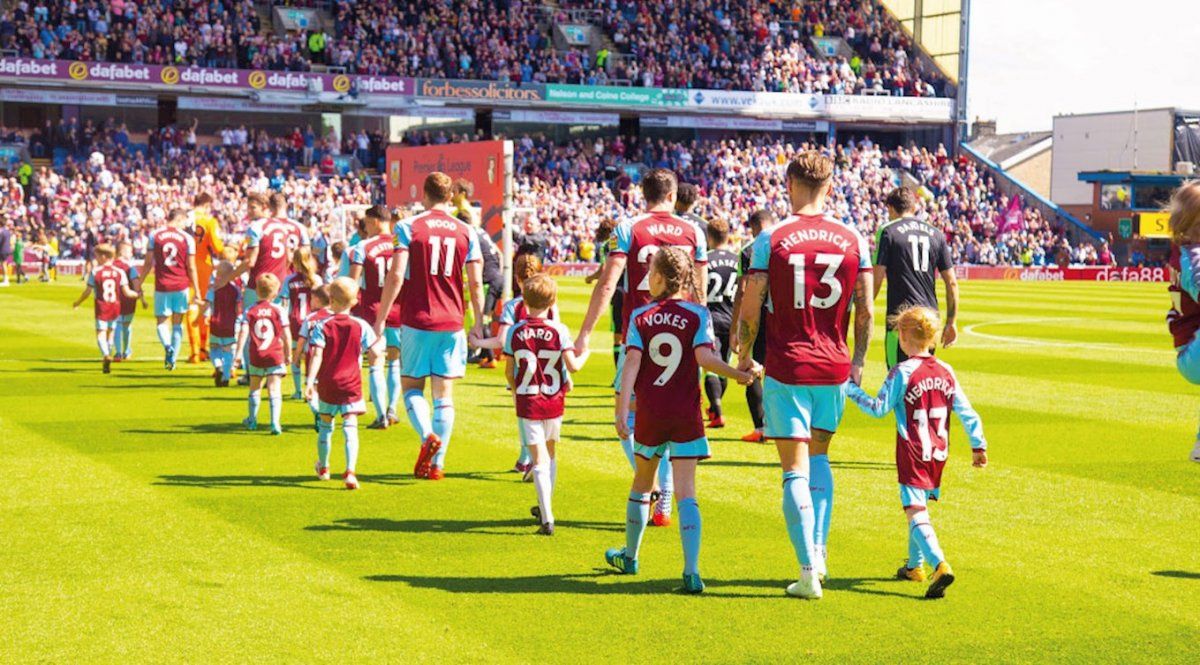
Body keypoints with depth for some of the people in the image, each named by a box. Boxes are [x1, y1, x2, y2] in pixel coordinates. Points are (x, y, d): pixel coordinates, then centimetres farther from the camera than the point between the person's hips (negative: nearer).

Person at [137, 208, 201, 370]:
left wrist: (139, 284, 11)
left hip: (162, 286, 0)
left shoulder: (155, 236, 0)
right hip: (181, 286, 0)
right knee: (177, 323, 12)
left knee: (162, 322, 7)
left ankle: (168, 346, -22)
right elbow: (191, 267, 0)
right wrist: (196, 290, 7)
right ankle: (173, 358, 9)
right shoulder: (187, 238, -1)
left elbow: (148, 264, 1)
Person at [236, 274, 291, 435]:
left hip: (256, 356, 2)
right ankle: (275, 422, -17)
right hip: (275, 355, -2)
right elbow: (286, 335, -3)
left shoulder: (250, 311, 0)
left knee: (255, 388, 19)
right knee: (274, 389, -4)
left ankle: (252, 420, 32)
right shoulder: (279, 310, -3)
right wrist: (288, 354, 8)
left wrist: (239, 353, -11)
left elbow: (243, 332, -10)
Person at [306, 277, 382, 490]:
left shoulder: (321, 326, -6)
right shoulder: (361, 326, -3)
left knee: (325, 426, 19)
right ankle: (350, 471, -25)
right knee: (350, 427, -7)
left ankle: (323, 468, 36)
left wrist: (310, 380, -21)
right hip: (352, 385, 0)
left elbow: (317, 355, -17)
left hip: (327, 385, 0)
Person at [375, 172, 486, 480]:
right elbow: (476, 283, 3)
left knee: (411, 386, 11)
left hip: (416, 321, -2)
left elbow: (396, 275, -11)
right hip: (452, 324, 2)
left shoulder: (408, 227, -3)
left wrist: (381, 318, -6)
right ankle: (437, 463, 5)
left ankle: (427, 435, -15)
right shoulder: (466, 232, 5)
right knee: (444, 394, 7)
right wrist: (479, 323, 13)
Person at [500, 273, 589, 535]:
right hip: (554, 401, 1)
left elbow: (509, 371, 0)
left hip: (527, 402, -1)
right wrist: (585, 354, 10)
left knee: (539, 460, -2)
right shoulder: (559, 331, -9)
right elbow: (573, 366, -12)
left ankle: (547, 518, -11)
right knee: (551, 453, 21)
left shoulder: (515, 332, -6)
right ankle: (544, 508, 34)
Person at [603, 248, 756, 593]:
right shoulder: (697, 314, -3)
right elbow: (704, 356, -16)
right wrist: (738, 374, -7)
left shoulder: (640, 316, 0)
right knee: (686, 491, -4)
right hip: (686, 414, -1)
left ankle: (629, 556, 36)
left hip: (649, 412, 1)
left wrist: (622, 410, -11)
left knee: (642, 483, 20)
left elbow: (632, 361, -8)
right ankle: (692, 571, -16)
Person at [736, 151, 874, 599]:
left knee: (796, 470, 0)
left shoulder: (770, 239, -6)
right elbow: (865, 311, 3)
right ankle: (819, 551, 17)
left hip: (786, 368, -3)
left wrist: (744, 356, 11)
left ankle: (808, 571, -4)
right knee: (819, 458, 22)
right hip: (835, 368, 3)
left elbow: (751, 309, -5)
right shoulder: (852, 240, 2)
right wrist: (857, 362, 15)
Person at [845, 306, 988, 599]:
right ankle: (915, 565, 35)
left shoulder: (902, 372, -11)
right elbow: (966, 412, 9)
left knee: (916, 513, -12)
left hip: (913, 456, -7)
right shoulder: (946, 372, 7)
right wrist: (978, 445, 16)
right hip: (939, 454, 7)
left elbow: (879, 408, -9)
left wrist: (851, 390, 2)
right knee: (919, 508, 23)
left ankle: (940, 565, -32)